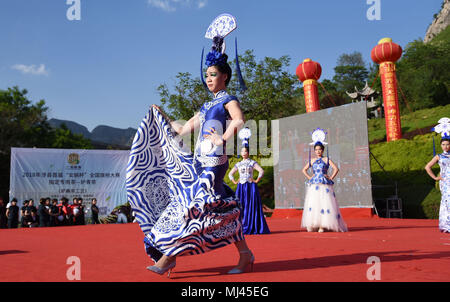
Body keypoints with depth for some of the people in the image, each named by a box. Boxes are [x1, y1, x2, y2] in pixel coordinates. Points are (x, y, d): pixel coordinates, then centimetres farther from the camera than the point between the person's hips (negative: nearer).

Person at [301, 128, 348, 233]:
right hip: (314, 185, 3)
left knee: (324, 203, -8)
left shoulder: (327, 160, 3)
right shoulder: (312, 161, 12)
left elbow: (336, 169, -3)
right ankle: (313, 225, 2)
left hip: (324, 185, -3)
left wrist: (330, 178, -5)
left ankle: (323, 226, -5)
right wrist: (309, 178, 10)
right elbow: (304, 170, 21)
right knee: (313, 204, -3)